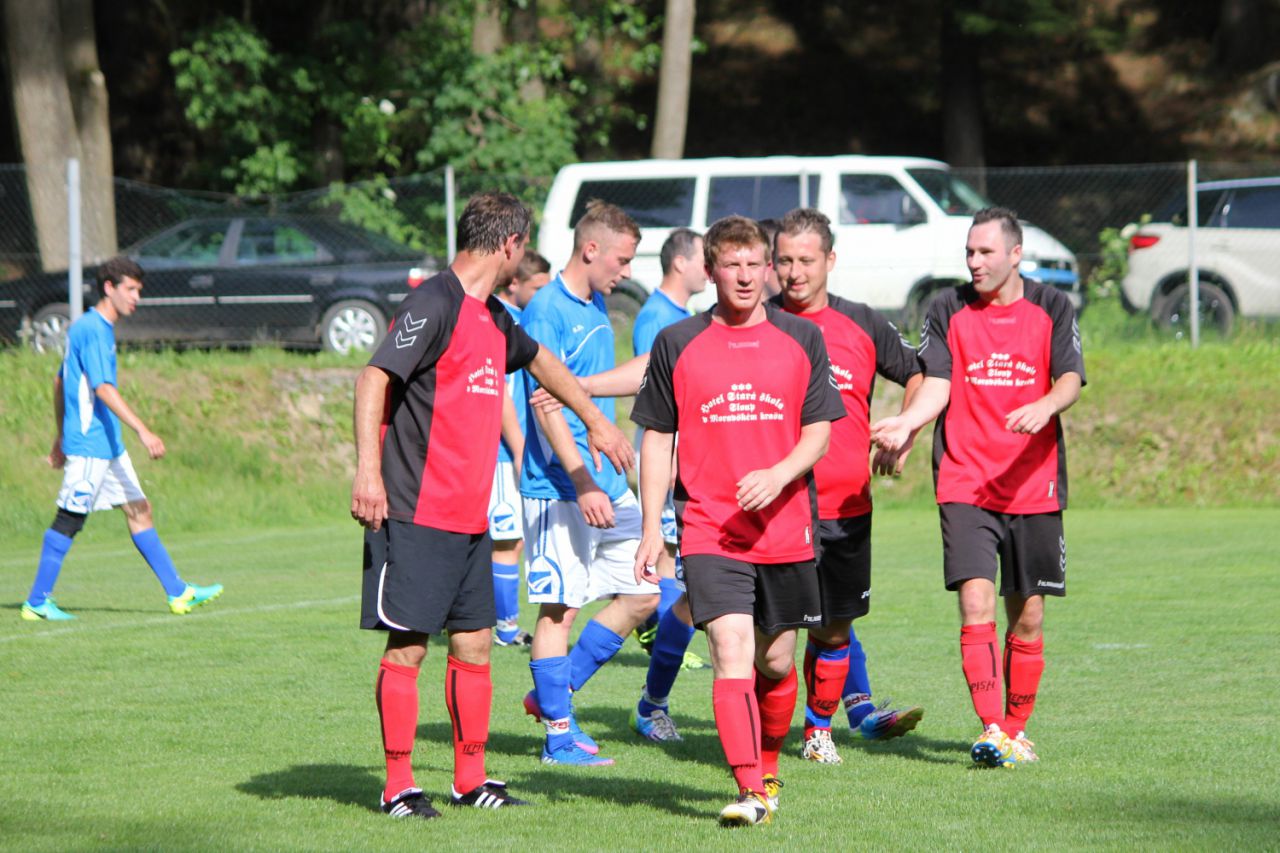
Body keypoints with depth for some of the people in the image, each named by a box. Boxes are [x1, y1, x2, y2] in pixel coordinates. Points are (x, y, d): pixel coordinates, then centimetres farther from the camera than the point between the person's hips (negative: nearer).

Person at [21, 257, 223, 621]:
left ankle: (177, 592, 9)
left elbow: (60, 382, 24)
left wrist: (61, 436, 28)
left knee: (139, 510, 8)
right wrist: (143, 431, -27)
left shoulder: (89, 328, 16)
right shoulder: (92, 330, -15)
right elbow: (103, 389, -24)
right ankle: (37, 602, 2)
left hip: (108, 445, 10)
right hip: (88, 445, -10)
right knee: (69, 519, -5)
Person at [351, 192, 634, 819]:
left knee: (474, 645, 10)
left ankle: (471, 780, 18)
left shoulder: (492, 318, 17)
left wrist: (595, 420, 47)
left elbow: (540, 362, 37)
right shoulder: (434, 305, -12)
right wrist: (367, 469, -30)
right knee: (407, 647, -4)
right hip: (416, 512, -9)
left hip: (470, 518, 9)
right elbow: (373, 379, -20)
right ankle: (398, 787, 1)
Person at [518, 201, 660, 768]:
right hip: (560, 488, -9)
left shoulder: (596, 307, 14)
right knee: (560, 607, -4)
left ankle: (553, 695, 18)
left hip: (608, 486, 9)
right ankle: (559, 735, 2)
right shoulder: (548, 311, -13)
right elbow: (546, 404, -19)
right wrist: (583, 484, -23)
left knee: (642, 593, 10)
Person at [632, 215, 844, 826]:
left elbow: (819, 429, 5)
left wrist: (779, 475, -14)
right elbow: (657, 438, 8)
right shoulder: (677, 344, 4)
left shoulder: (802, 339, 6)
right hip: (709, 530, -2)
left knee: (776, 662, 10)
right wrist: (651, 528, 2)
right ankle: (750, 793, -20)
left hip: (785, 528, 2)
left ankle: (768, 769, 34)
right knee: (731, 654, -15)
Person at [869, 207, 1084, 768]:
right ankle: (991, 731, -18)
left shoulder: (1052, 309, 5)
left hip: (1033, 486, 1)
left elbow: (1070, 380, -6)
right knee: (976, 603, -15)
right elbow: (936, 386, 0)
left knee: (1027, 616, 5)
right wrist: (905, 424, -19)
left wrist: (1045, 406, -28)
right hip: (964, 485, -1)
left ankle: (1016, 729, 20)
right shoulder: (948, 312, 6)